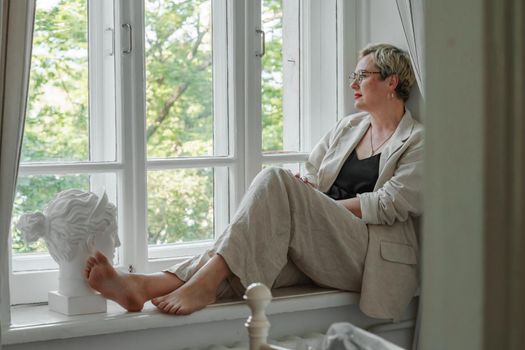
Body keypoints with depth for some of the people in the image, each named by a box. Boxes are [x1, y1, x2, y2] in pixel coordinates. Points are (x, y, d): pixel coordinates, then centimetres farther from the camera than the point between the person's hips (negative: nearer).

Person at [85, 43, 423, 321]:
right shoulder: (348, 127, 25)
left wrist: (319, 206, -5)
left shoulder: (419, 141, 4)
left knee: (276, 181, -27)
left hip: (369, 255, -6)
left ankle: (203, 284, -37)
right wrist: (302, 202, -3)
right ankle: (146, 286, -46)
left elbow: (389, 205, -6)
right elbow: (310, 176, 21)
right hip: (318, 249, 6)